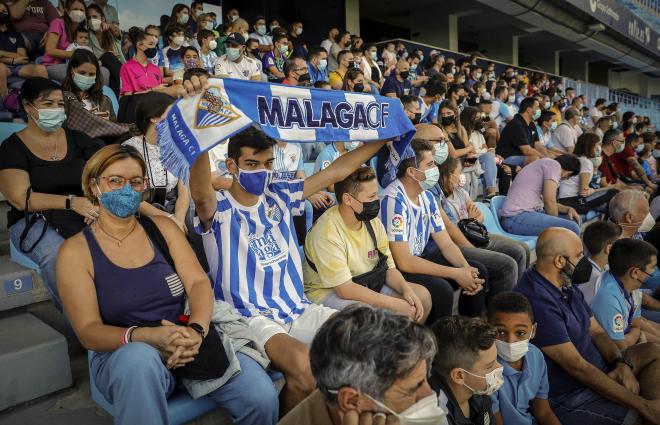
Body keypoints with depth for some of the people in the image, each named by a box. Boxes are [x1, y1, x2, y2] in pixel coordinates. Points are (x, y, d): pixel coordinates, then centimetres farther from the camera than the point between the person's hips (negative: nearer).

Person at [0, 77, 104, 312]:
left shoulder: (77, 139, 14)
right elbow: (21, 199, -7)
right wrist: (71, 202, -20)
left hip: (86, 215, 2)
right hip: (33, 221, -2)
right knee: (59, 256, -36)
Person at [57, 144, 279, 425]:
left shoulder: (163, 227, 8)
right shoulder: (75, 251, -1)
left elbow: (199, 283, -2)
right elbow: (89, 332, -8)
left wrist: (196, 330, -24)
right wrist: (148, 336, -28)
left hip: (187, 344, 3)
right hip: (121, 355, -3)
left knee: (262, 397, -19)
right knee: (138, 357, -40)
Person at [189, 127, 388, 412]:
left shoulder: (279, 196, 9)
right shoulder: (220, 209, -5)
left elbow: (338, 170, 11)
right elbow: (201, 194, -31)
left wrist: (386, 135, 12)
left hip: (298, 309, 6)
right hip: (251, 317, -5)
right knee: (305, 367, -33)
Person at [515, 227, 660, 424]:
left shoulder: (567, 287, 6)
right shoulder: (538, 301, -28)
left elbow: (596, 331, 10)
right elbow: (576, 366, -26)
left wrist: (622, 363, -11)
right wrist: (642, 405, -21)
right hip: (569, 395, -10)